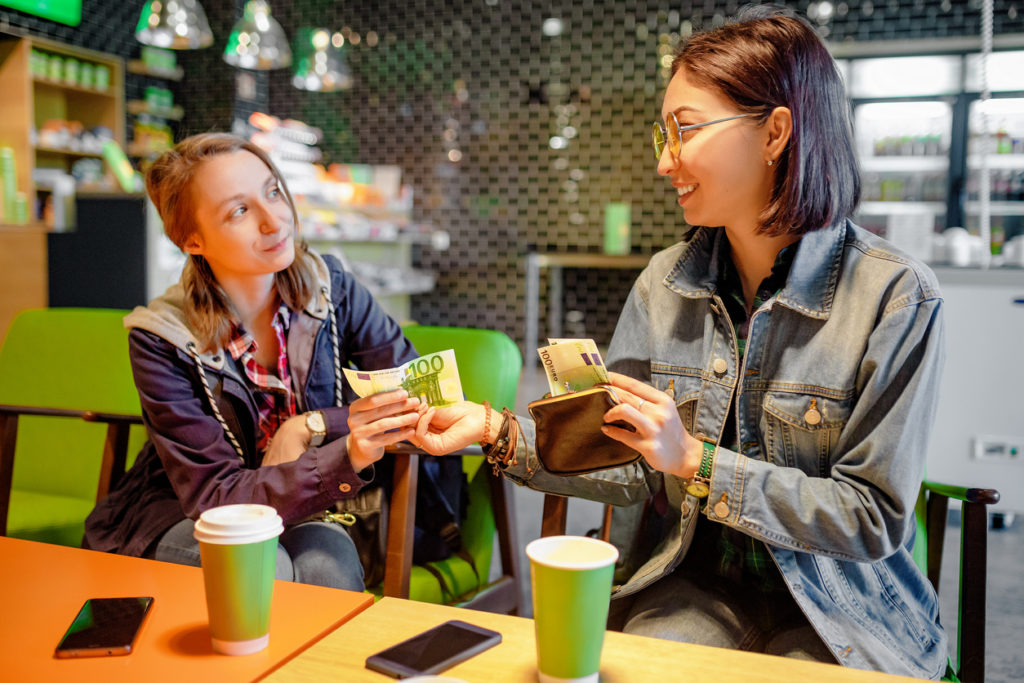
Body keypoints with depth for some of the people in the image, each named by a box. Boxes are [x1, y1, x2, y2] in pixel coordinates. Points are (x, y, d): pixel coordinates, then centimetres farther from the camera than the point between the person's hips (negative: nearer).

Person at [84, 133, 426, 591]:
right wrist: (348, 457, -40)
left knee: (326, 556, -31)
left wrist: (309, 426, -23)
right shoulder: (161, 340, -19)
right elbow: (217, 497, -24)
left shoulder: (329, 289, -10)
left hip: (298, 509, 2)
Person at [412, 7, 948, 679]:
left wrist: (697, 459, -21)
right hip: (692, 583, 3)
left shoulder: (897, 296, -14)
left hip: (840, 605, -2)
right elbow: (630, 469, 2)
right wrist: (498, 430, -10)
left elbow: (876, 520, -14)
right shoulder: (665, 283, -1)